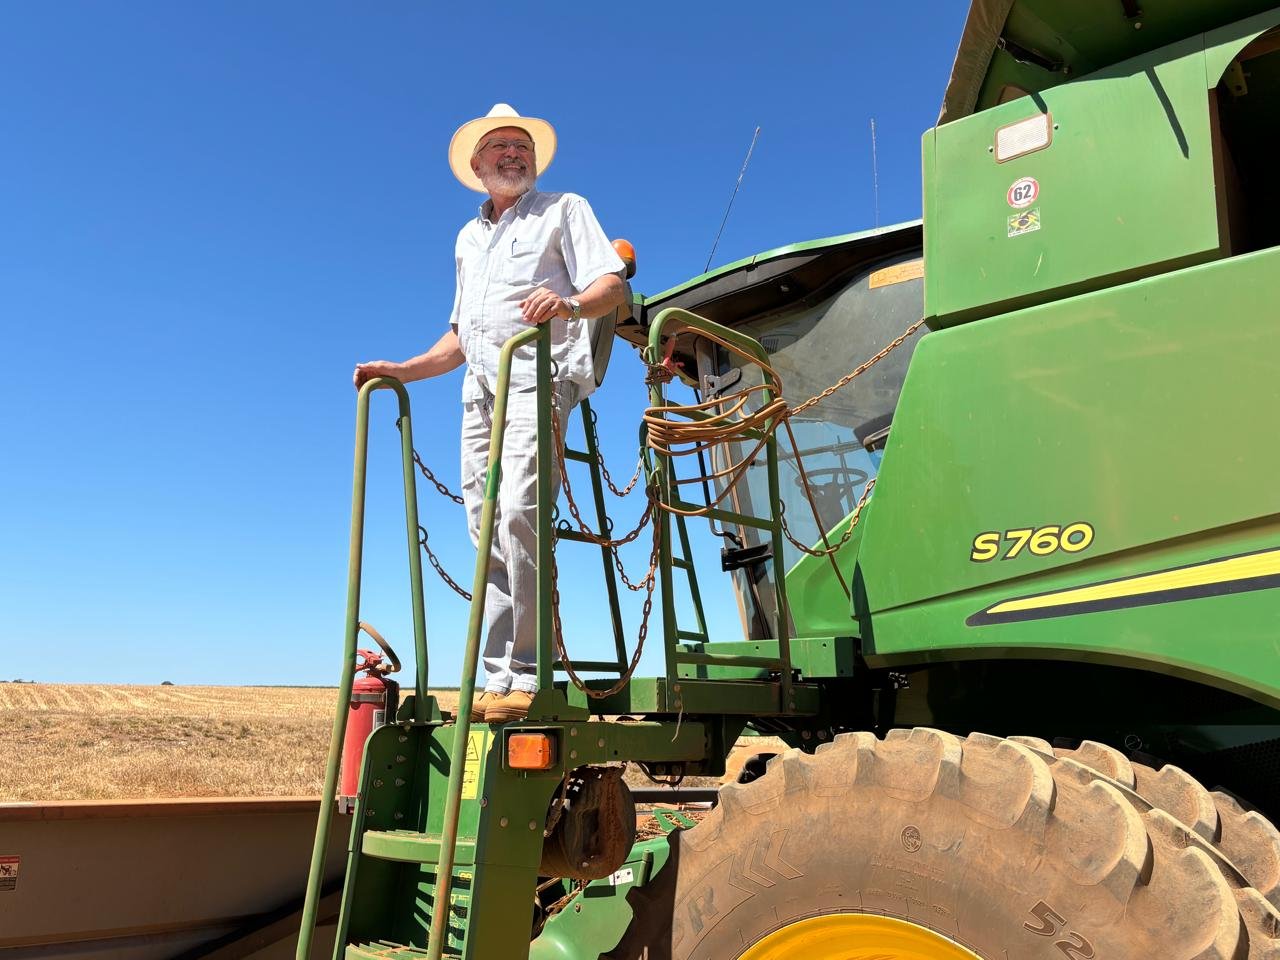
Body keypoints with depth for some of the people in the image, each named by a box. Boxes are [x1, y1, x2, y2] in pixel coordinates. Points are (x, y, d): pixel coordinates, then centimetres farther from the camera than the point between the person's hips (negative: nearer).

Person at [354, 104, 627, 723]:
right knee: (487, 534, -1)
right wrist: (403, 371, 20)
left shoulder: (564, 209, 13)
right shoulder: (468, 238, 31)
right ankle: (499, 681, 0)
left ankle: (527, 677, -21)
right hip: (480, 389, 7)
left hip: (538, 377, -6)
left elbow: (613, 285, -2)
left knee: (518, 514, -23)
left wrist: (569, 304, -23)